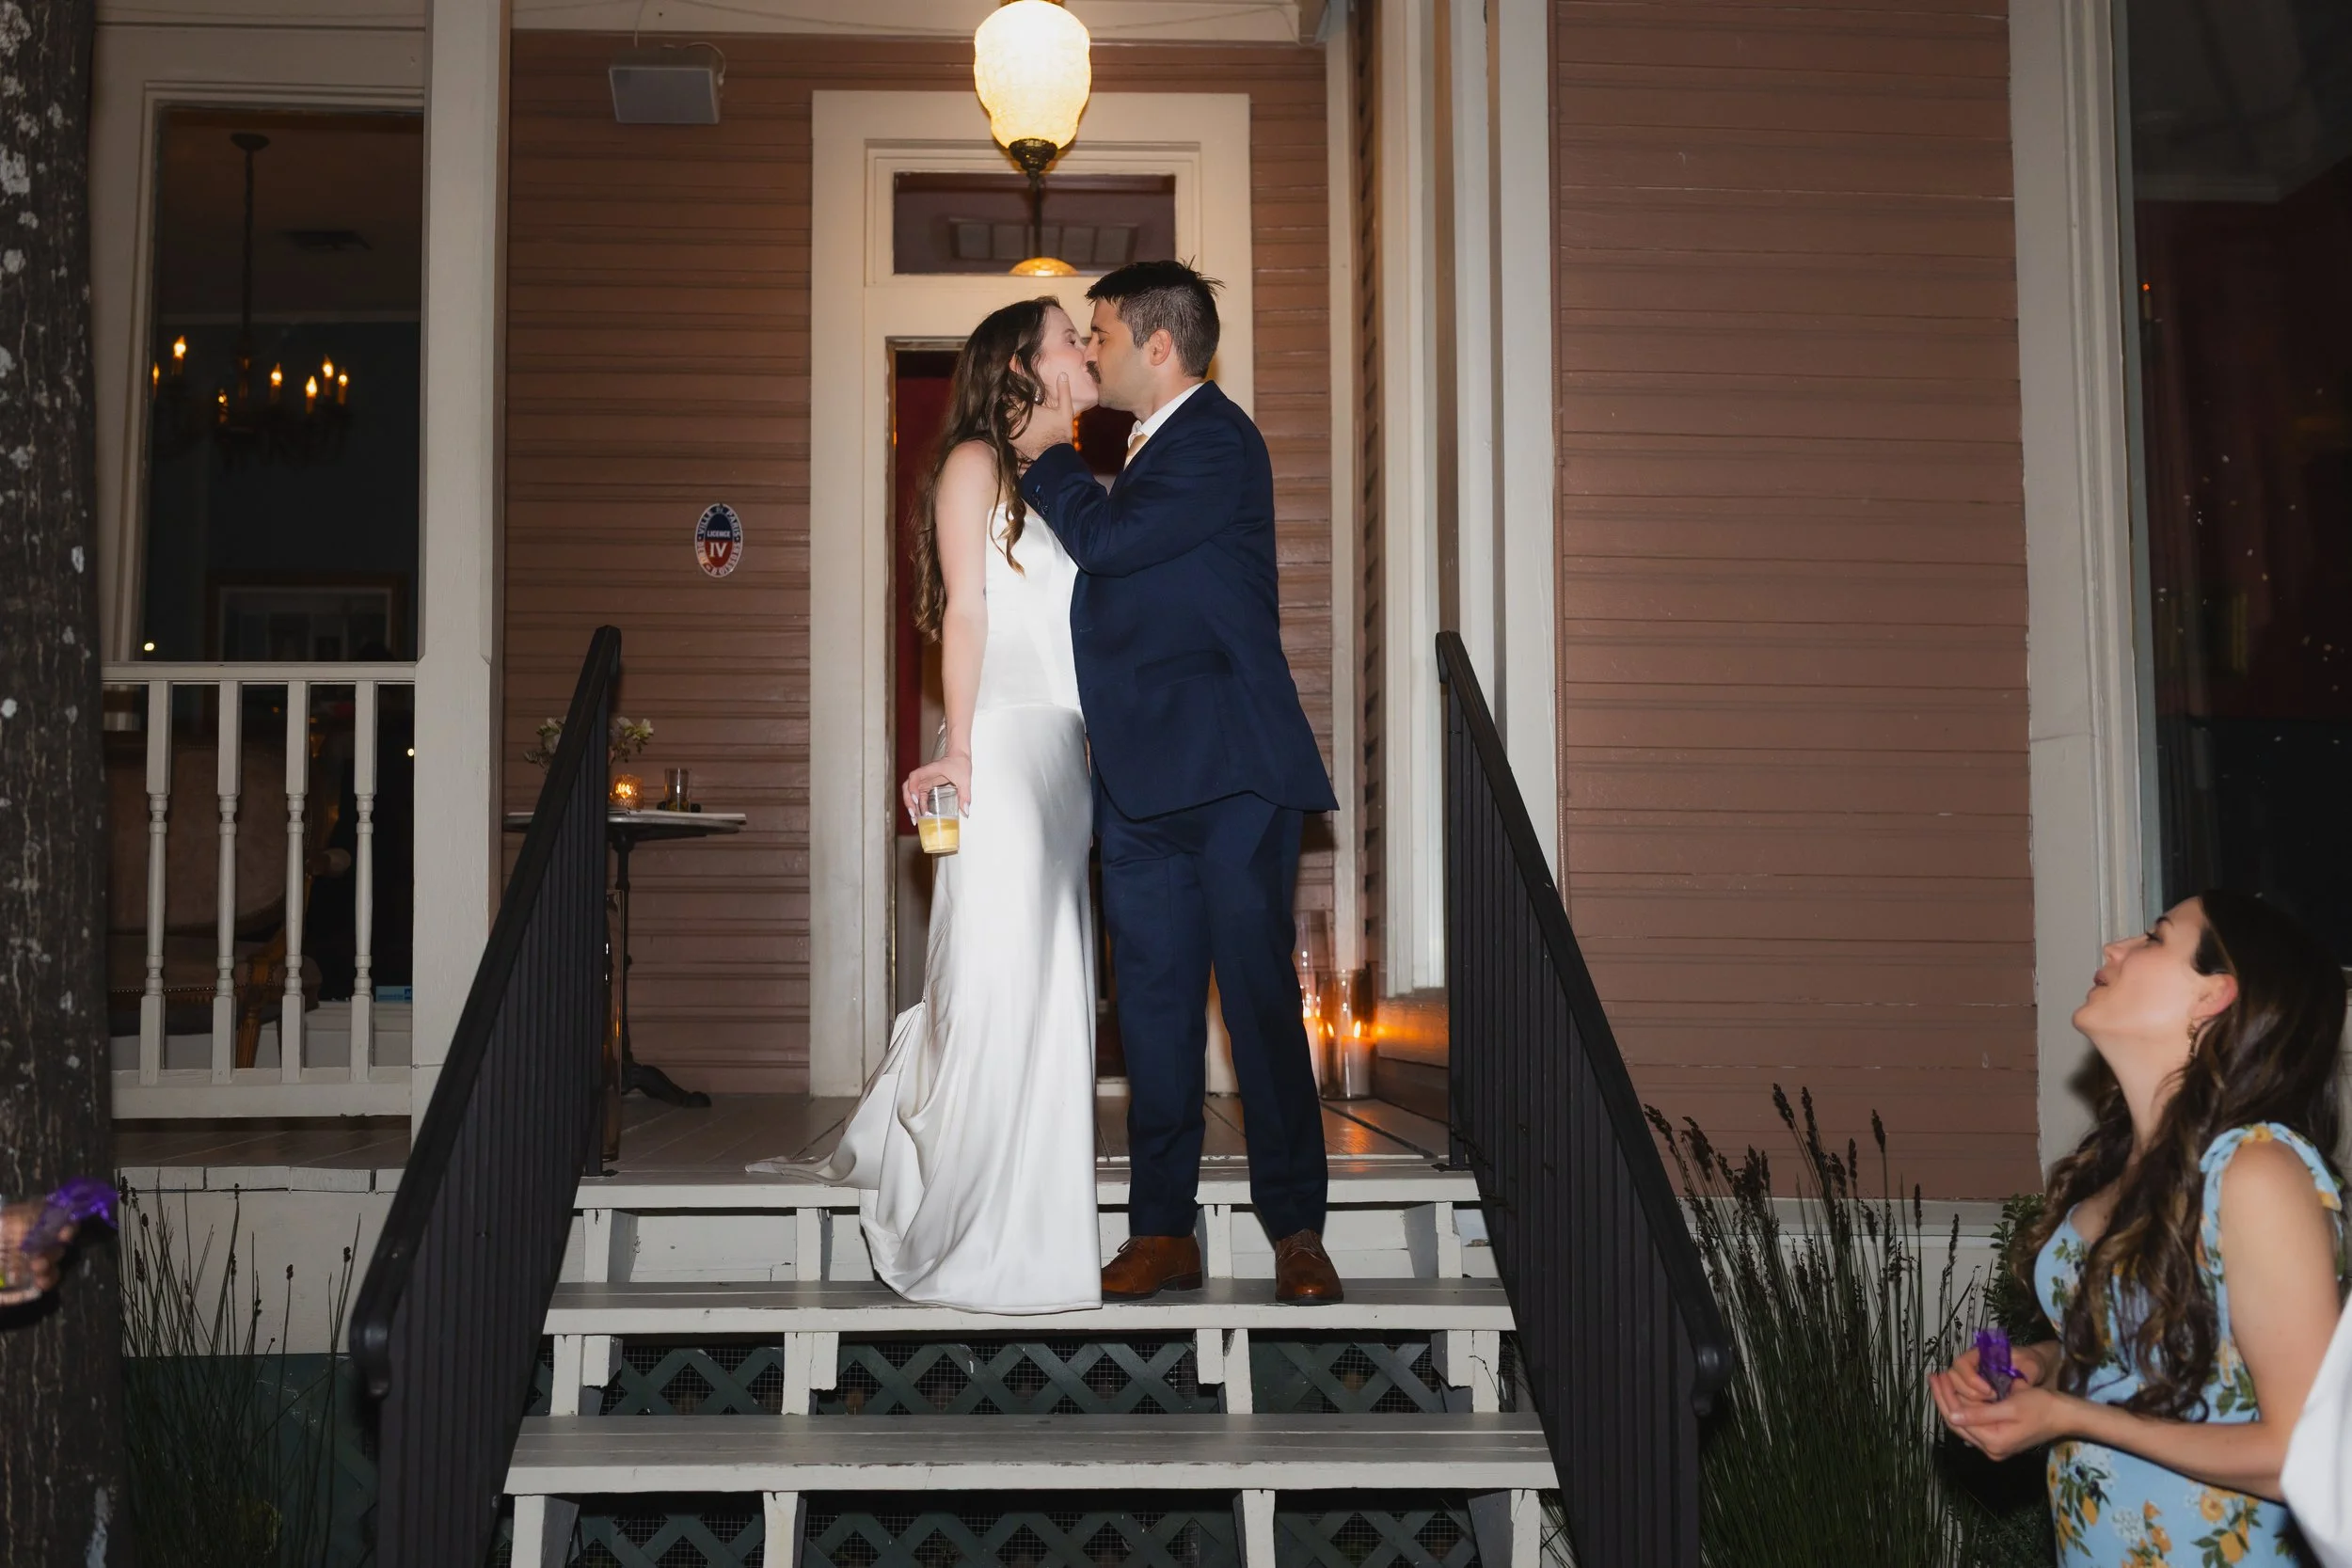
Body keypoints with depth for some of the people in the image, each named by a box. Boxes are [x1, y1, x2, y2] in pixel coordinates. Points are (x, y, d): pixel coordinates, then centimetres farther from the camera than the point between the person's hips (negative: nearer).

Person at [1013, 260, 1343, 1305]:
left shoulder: (1214, 439, -6)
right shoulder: (1153, 450, 23)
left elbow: (1105, 539, -15)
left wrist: (1048, 455, 1)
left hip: (1231, 774, -9)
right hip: (1144, 781, 9)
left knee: (1260, 994, -5)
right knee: (1153, 1004, 6)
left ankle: (1296, 1229, 3)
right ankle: (1163, 1231, 11)